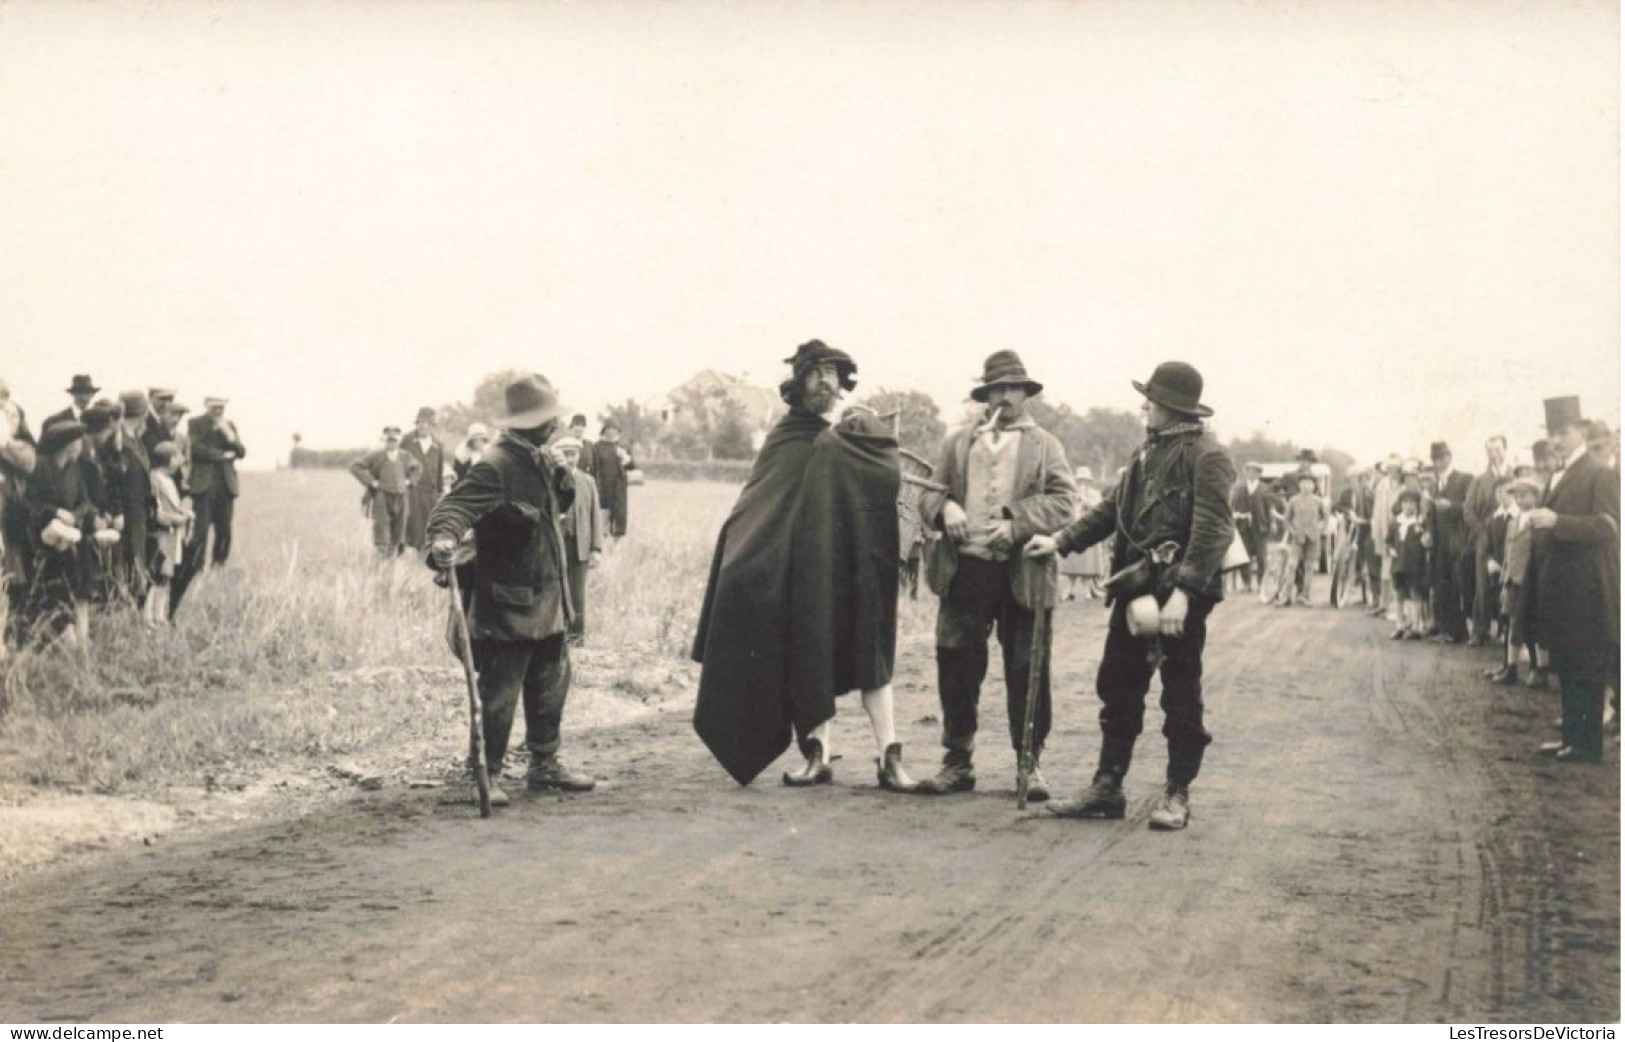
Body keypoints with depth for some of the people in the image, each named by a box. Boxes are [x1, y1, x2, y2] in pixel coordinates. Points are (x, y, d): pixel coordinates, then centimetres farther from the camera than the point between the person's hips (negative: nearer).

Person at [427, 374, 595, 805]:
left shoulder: (541, 459, 10)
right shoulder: (496, 466, -20)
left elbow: (558, 505, 22)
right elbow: (456, 505, -30)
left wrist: (562, 481, 2)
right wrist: (443, 538, -49)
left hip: (546, 601, 9)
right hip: (508, 604, -9)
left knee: (551, 685, 19)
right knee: (499, 694, -2)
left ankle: (544, 765, 32)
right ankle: (488, 775, 8)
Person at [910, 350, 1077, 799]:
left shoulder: (1045, 445, 10)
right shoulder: (958, 443, 18)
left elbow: (1064, 501, -2)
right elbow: (930, 491, 15)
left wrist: (1016, 523, -16)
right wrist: (945, 508, -9)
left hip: (1021, 573, -2)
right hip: (964, 571, 2)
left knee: (1026, 672, -1)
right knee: (957, 668, 4)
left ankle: (1030, 764, 9)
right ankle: (958, 761, 15)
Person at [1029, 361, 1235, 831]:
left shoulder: (1206, 457, -11)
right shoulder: (1148, 452, 15)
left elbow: (1212, 531, -19)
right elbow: (1114, 509, 22)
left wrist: (1182, 593, -26)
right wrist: (1061, 541, 14)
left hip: (1181, 590, -8)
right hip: (1137, 585, 8)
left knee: (1181, 698, 2)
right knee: (1117, 687, 9)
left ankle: (1177, 796, 11)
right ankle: (1107, 788, 15)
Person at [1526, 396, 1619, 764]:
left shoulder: (1601, 476, -9)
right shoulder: (1555, 478, 17)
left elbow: (1606, 527, -18)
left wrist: (1556, 521, -24)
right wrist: (1538, 521, 5)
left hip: (1586, 590, -8)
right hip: (1558, 589, 8)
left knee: (1588, 671, -3)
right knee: (1565, 668, 14)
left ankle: (1588, 745, 2)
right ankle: (1571, 736, 22)